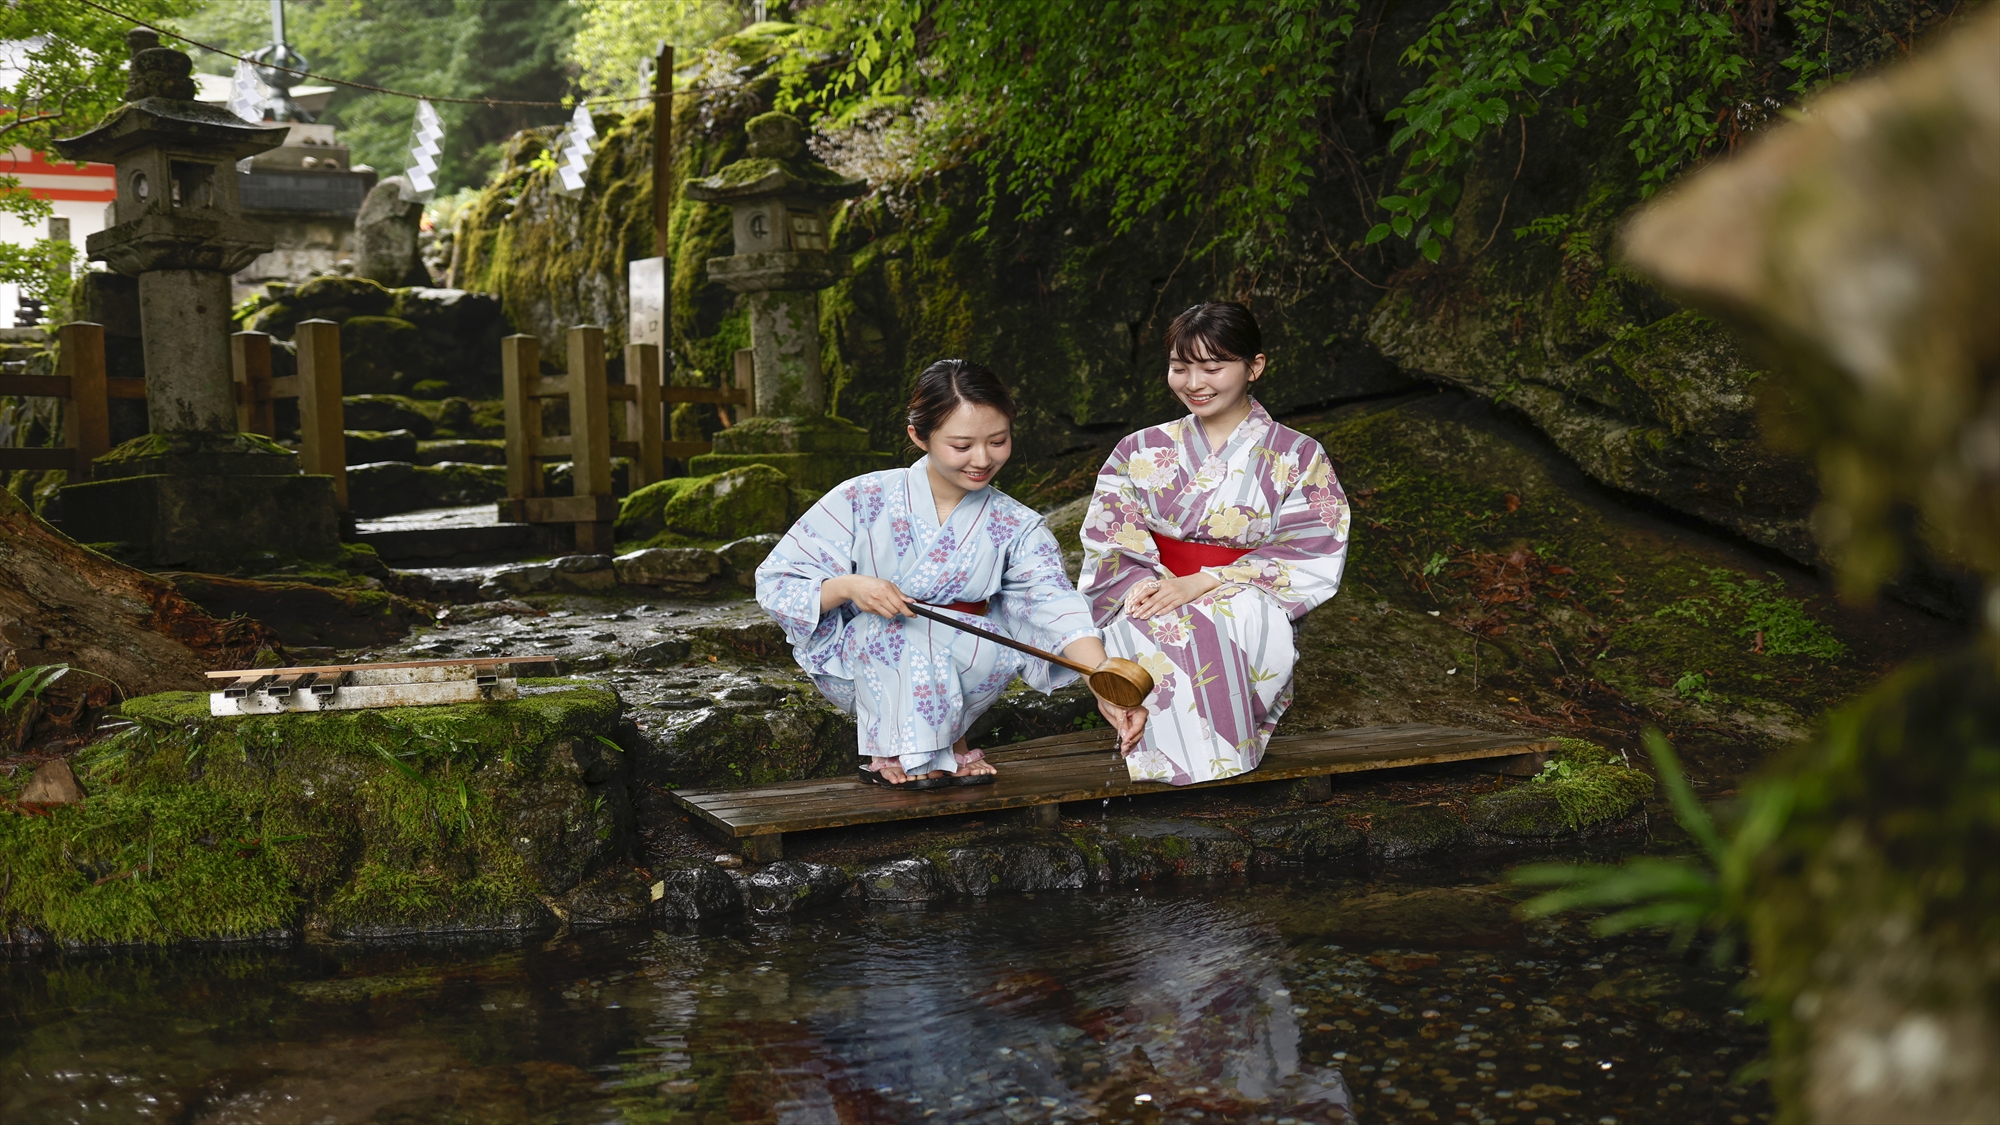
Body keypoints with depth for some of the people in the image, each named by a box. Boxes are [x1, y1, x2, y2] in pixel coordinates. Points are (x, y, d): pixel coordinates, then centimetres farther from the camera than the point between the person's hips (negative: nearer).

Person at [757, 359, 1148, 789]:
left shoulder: (1015, 527, -7)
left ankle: (948, 740, 1)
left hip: (956, 674, 2)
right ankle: (893, 754, -7)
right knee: (901, 629, -34)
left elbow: (1060, 608, -24)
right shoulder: (864, 500, -13)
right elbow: (775, 584, -10)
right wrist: (847, 587, -30)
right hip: (858, 668, -2)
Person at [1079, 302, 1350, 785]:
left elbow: (1311, 557, -4)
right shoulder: (1141, 451, 13)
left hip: (1246, 606, -1)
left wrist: (1203, 583, -17)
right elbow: (1108, 540, 4)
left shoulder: (1298, 457, 7)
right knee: (1143, 630, -36)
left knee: (1242, 618, -38)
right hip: (1152, 604, 1)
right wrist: (1143, 584, -21)